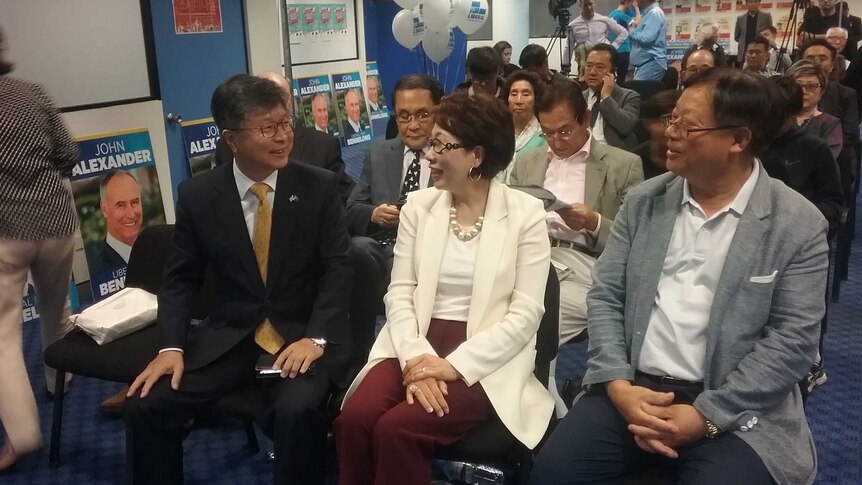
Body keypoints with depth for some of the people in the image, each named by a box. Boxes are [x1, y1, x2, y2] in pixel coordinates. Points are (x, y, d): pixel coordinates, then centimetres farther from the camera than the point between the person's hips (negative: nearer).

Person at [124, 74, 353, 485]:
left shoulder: (320, 186, -4)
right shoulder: (197, 195, -1)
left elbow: (338, 269, -5)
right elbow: (181, 279, 5)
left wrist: (316, 337, -19)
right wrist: (171, 346, -10)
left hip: (302, 335, -2)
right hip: (228, 338, 2)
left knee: (298, 410, -31)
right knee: (145, 405, -14)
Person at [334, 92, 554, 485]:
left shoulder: (525, 212, -3)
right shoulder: (419, 205, 8)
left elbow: (525, 315, -8)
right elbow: (399, 293, 3)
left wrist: (455, 364, -17)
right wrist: (417, 357, -14)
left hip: (485, 361, -3)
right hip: (417, 347, 4)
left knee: (396, 428, -26)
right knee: (353, 419, -23)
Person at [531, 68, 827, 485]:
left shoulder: (798, 225, -3)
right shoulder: (643, 201, 7)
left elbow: (791, 340, -7)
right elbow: (605, 297, 5)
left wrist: (705, 416, -14)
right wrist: (616, 383, -10)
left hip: (735, 410, -2)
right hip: (632, 388, 2)